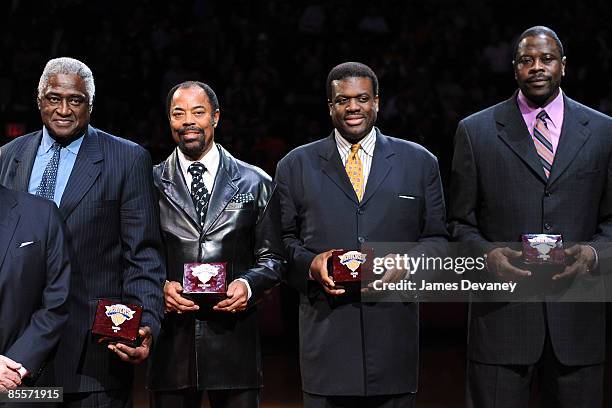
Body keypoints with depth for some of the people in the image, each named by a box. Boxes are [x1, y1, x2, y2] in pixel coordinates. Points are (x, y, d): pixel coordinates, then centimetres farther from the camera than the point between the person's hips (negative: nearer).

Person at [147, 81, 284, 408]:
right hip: (171, 336, 0)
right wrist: (159, 286, -11)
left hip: (234, 337, 0)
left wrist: (248, 284, -10)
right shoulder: (151, 184, 9)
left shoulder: (255, 183, 9)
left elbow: (272, 258, 9)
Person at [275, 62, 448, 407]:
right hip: (325, 326, 0)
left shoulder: (420, 163, 11)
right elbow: (283, 238, 11)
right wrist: (309, 263, -9)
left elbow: (437, 237, 12)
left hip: (394, 324, 1)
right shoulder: (296, 165, 10)